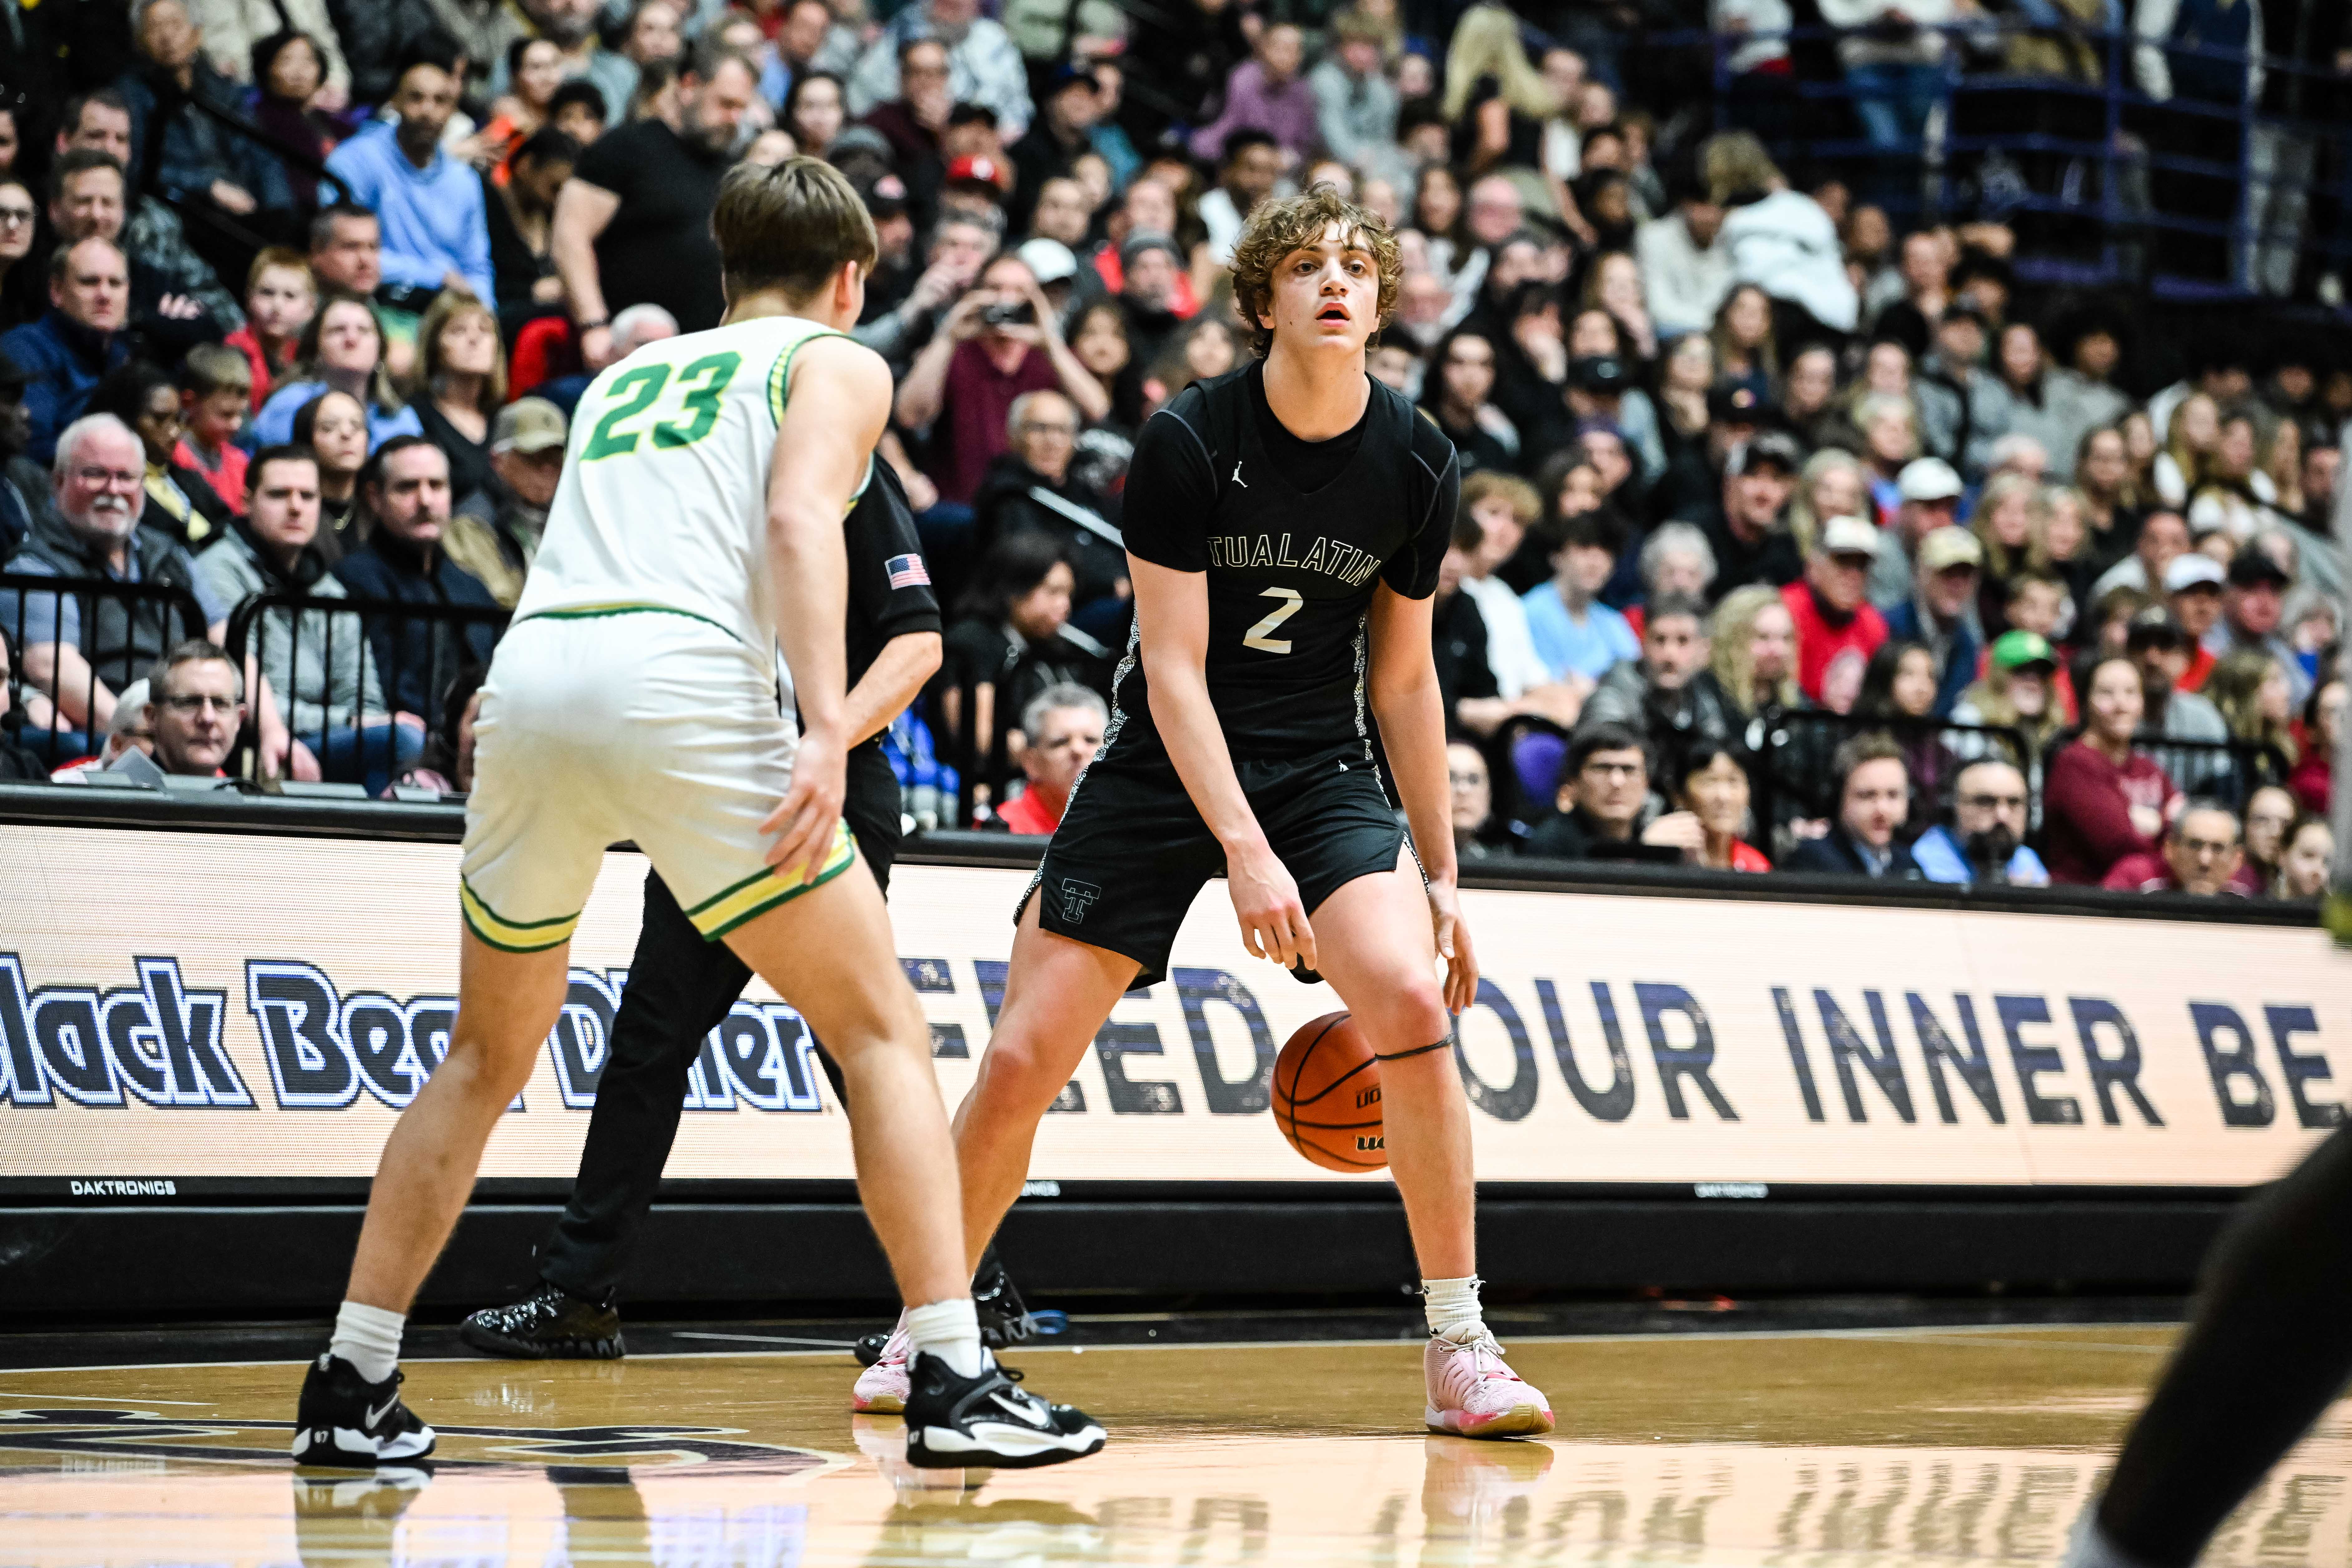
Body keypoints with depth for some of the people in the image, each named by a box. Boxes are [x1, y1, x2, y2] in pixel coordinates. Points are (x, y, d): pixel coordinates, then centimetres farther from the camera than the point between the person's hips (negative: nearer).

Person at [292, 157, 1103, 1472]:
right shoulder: (838, 364, 16)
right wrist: (828, 728, -15)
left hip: (531, 675, 5)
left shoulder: (628, 374, 33)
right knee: (883, 1029, 5)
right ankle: (953, 1382, -4)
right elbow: (799, 519, -4)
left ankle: (351, 1389, 18)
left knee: (489, 1057, 22)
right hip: (682, 681, -5)